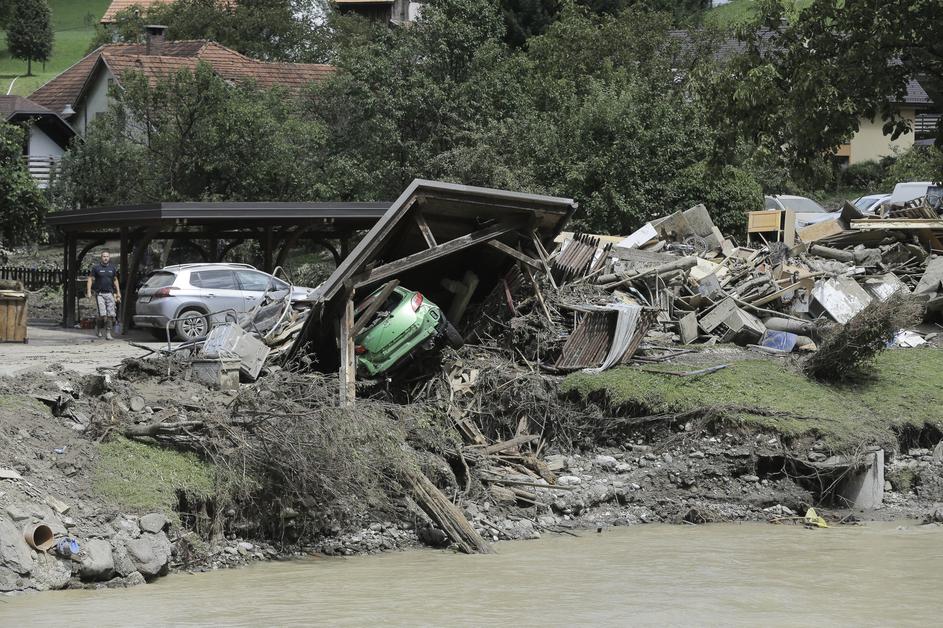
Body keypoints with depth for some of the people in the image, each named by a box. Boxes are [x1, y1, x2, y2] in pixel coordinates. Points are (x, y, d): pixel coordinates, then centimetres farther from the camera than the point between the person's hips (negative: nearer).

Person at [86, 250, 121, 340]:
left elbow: (115, 280, 20)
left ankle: (108, 333, 3)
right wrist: (88, 291, -8)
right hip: (99, 294, -4)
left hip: (109, 294, 4)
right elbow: (90, 279, 1)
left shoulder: (112, 268, 10)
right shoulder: (96, 267, -1)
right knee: (102, 314, -14)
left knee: (111, 315, -4)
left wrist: (118, 292, 16)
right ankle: (98, 327, 12)